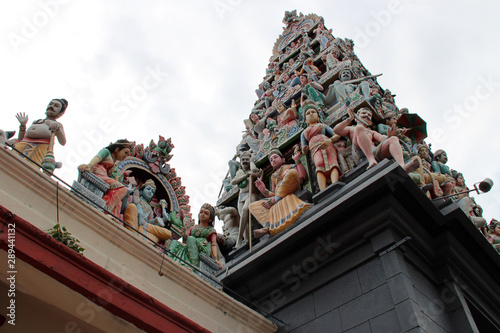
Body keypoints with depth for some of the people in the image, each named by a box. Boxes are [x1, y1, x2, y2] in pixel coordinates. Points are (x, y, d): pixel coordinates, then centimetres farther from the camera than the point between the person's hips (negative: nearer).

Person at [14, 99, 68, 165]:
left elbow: (63, 142, 4)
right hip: (23, 144, 5)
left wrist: (57, 127, -12)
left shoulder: (58, 124, 27)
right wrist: (23, 125, 21)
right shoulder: (35, 122, 40)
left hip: (41, 145, -5)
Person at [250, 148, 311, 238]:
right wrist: (263, 190, 5)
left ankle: (274, 201, -27)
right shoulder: (273, 176, 34)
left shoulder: (290, 167, 21)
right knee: (253, 206, -9)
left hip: (290, 193, -5)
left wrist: (297, 160, -4)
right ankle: (268, 227, -37)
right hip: (278, 198, 5)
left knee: (291, 172, -29)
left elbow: (303, 176, 0)